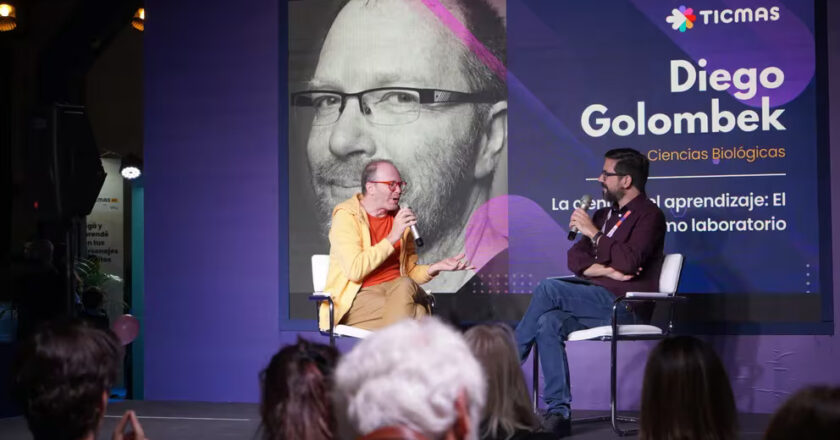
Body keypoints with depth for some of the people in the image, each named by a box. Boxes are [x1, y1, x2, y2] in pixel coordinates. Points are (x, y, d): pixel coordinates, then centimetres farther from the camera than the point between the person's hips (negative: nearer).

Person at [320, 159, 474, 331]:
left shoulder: (399, 217, 13)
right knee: (418, 313, -31)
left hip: (398, 291, 5)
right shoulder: (347, 216, -5)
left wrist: (437, 267, -2)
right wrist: (393, 237, -18)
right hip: (358, 296, -5)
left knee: (405, 285, -32)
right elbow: (355, 271, -18)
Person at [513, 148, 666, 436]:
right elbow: (575, 258, 10)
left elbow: (627, 262, -21)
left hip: (625, 307, -7)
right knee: (549, 322, -23)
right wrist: (607, 270, -8)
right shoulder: (604, 214, 20)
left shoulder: (649, 216, -5)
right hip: (596, 303, 7)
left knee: (548, 289, -24)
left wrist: (594, 233, -13)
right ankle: (558, 413, -24)